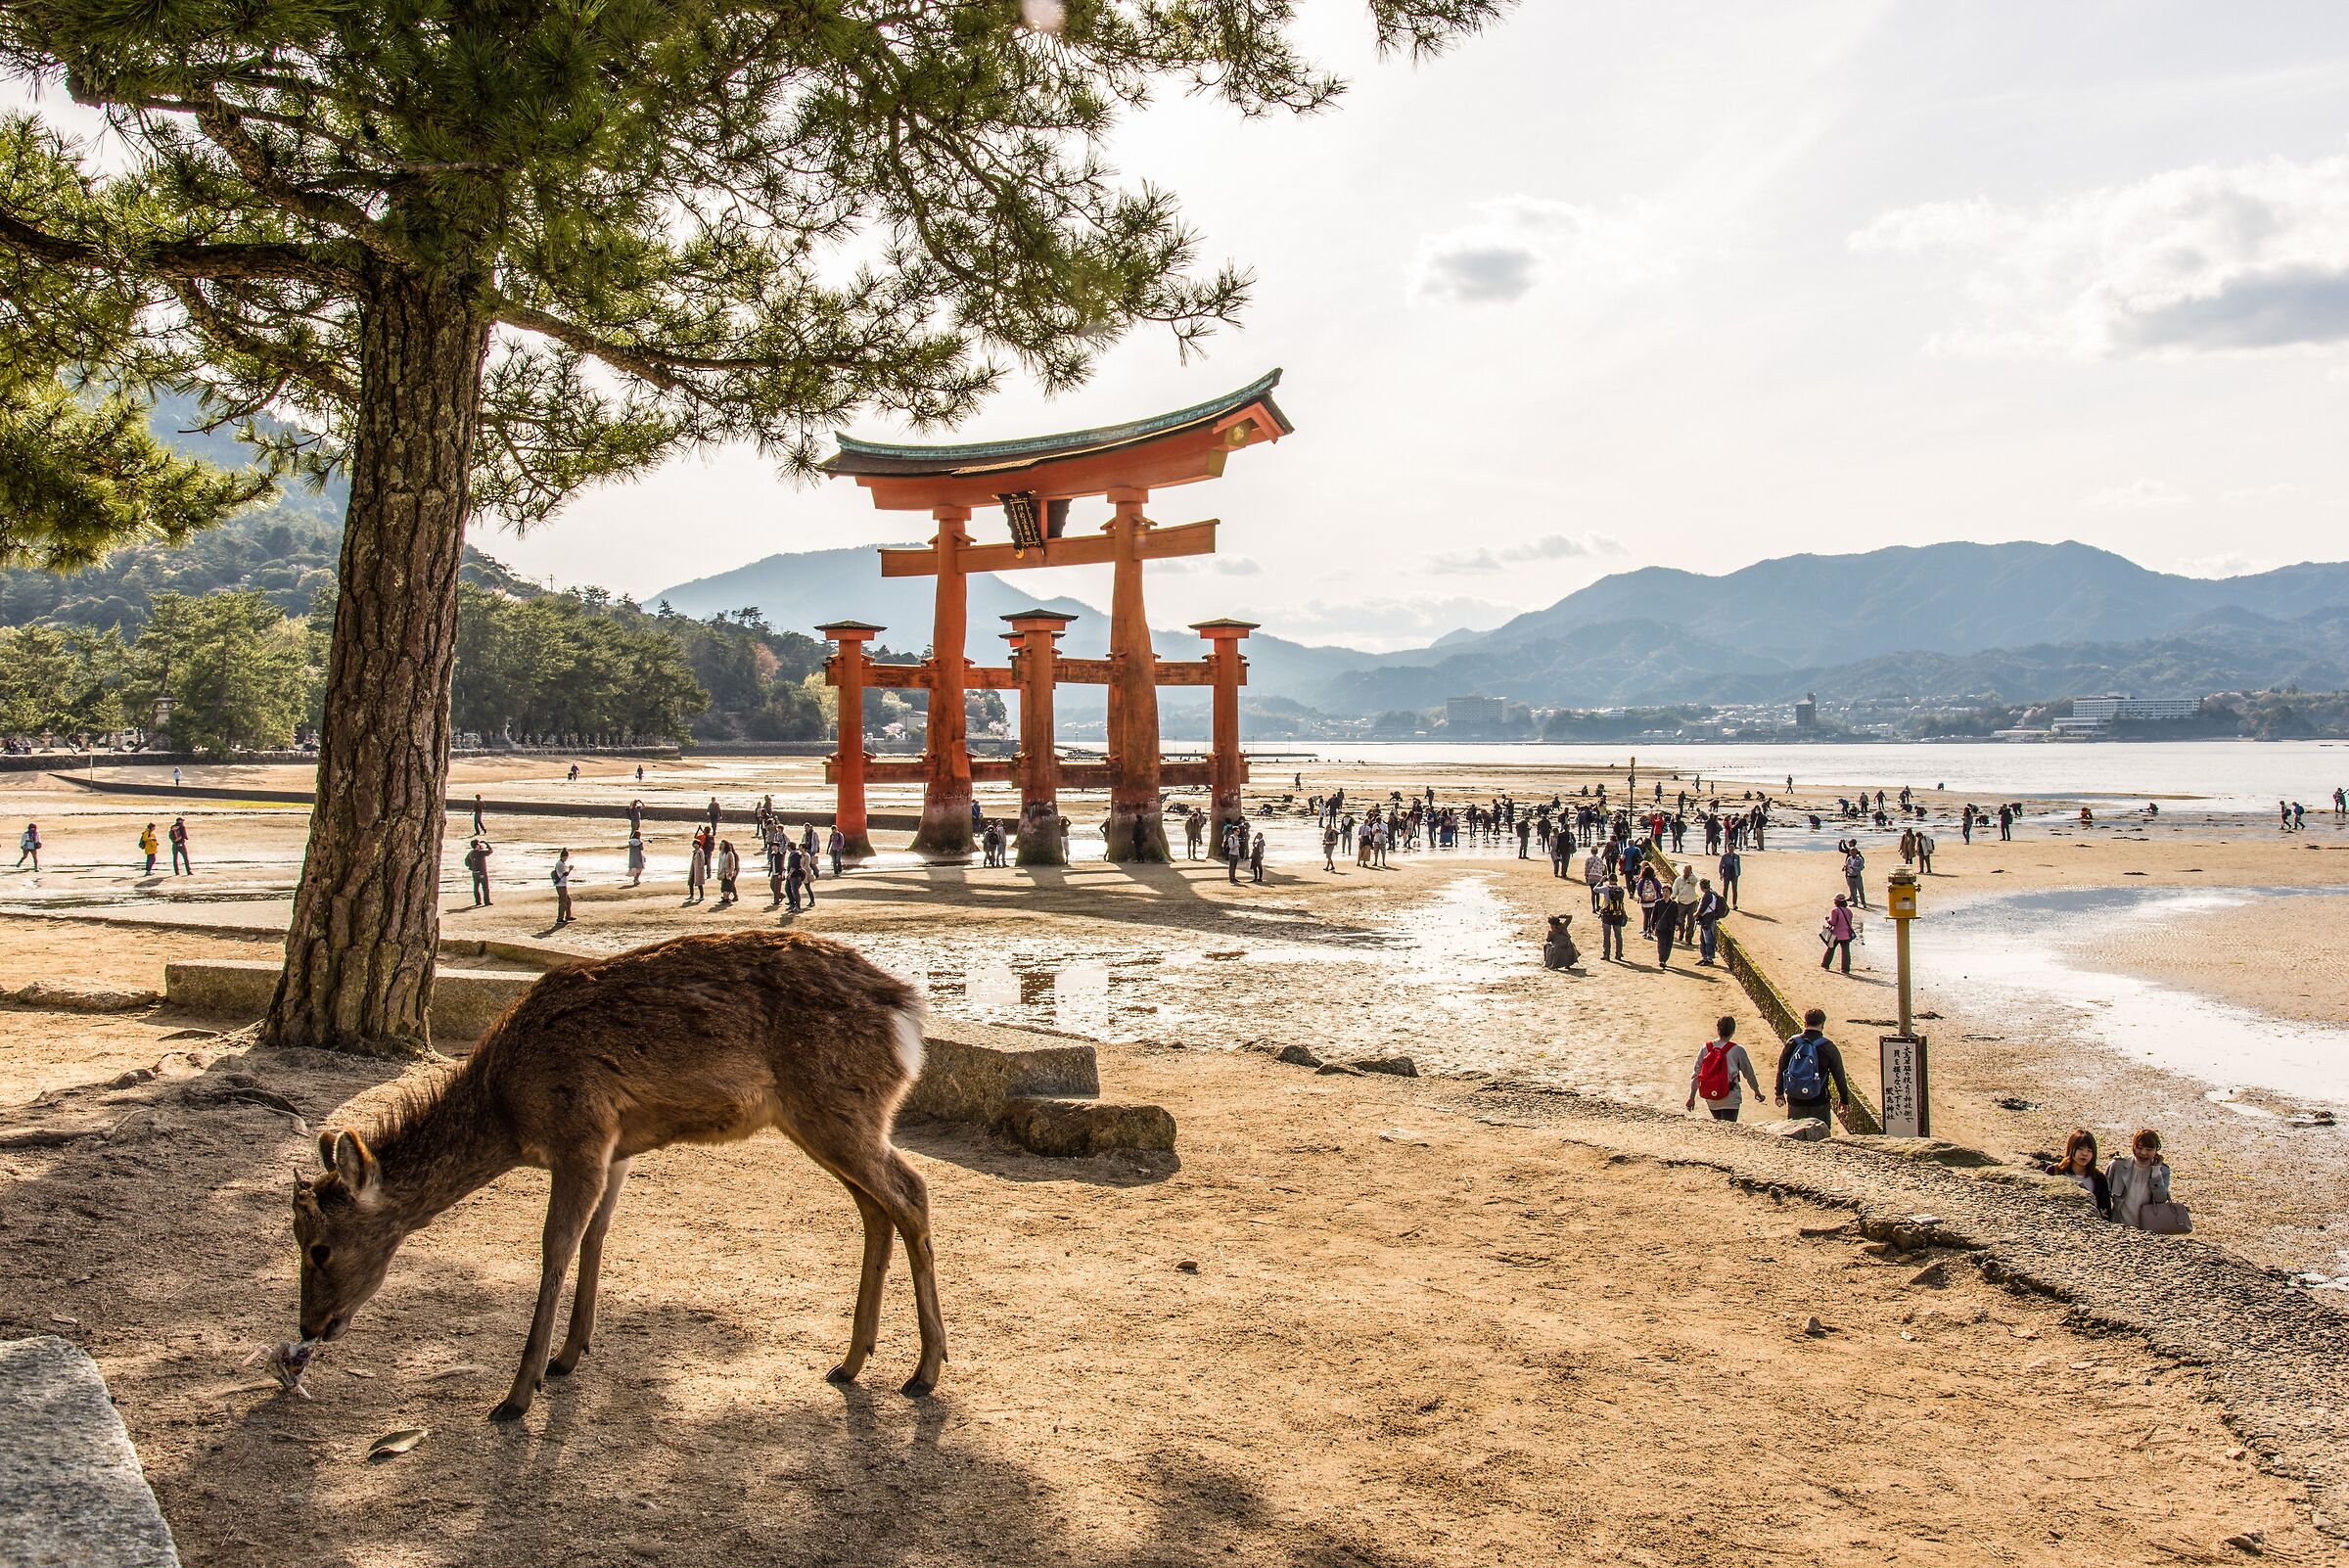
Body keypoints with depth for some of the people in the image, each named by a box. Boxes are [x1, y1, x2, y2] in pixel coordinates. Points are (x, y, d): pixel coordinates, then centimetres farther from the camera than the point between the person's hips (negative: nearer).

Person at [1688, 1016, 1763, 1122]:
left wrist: (1692, 1097, 11)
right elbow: (1748, 1073, 4)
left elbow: (1696, 1074, 4)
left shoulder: (1705, 1048, 0)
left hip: (1710, 1100, 4)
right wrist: (1757, 1091, 20)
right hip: (1730, 1099, -4)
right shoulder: (1737, 1050, -9)